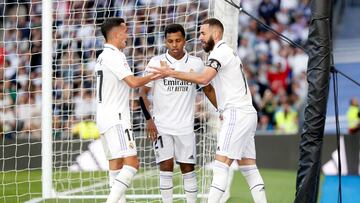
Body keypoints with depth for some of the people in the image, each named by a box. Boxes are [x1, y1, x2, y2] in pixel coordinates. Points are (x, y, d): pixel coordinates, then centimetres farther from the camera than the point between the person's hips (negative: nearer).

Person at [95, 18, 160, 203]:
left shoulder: (103, 56, 18)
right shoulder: (113, 56, -13)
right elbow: (133, 82, -20)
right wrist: (155, 76, -8)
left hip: (105, 117, 10)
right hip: (116, 118, -10)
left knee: (116, 165, 6)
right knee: (131, 163, -16)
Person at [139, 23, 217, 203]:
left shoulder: (196, 63, 1)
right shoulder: (156, 62, -4)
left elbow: (208, 88, 14)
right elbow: (143, 92, -1)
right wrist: (148, 119, -10)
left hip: (185, 126, 2)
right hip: (161, 126, -1)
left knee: (188, 168, 4)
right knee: (166, 167, -4)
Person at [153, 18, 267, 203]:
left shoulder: (220, 51, -10)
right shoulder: (228, 52, 22)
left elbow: (203, 78, -24)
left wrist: (172, 73, -23)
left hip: (237, 113, -10)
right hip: (247, 113, 10)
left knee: (221, 164, -14)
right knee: (249, 167, 8)